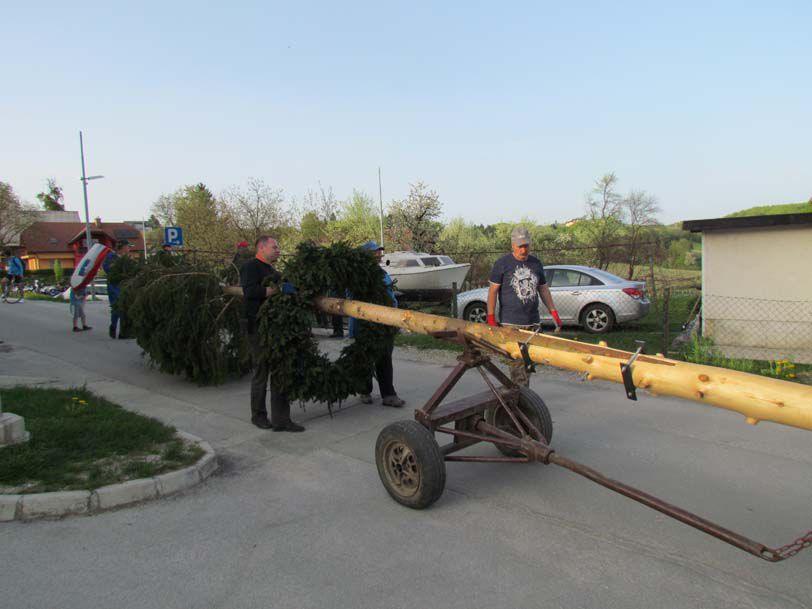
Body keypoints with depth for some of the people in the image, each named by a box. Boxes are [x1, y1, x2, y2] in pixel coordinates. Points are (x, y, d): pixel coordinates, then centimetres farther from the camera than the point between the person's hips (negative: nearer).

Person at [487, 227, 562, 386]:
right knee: (517, 361, -10)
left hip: (533, 321, 5)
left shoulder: (536, 263, 14)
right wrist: (491, 317, -9)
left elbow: (543, 289, 20)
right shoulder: (502, 264, -1)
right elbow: (493, 290, -3)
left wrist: (554, 313, 14)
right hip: (511, 322, -5)